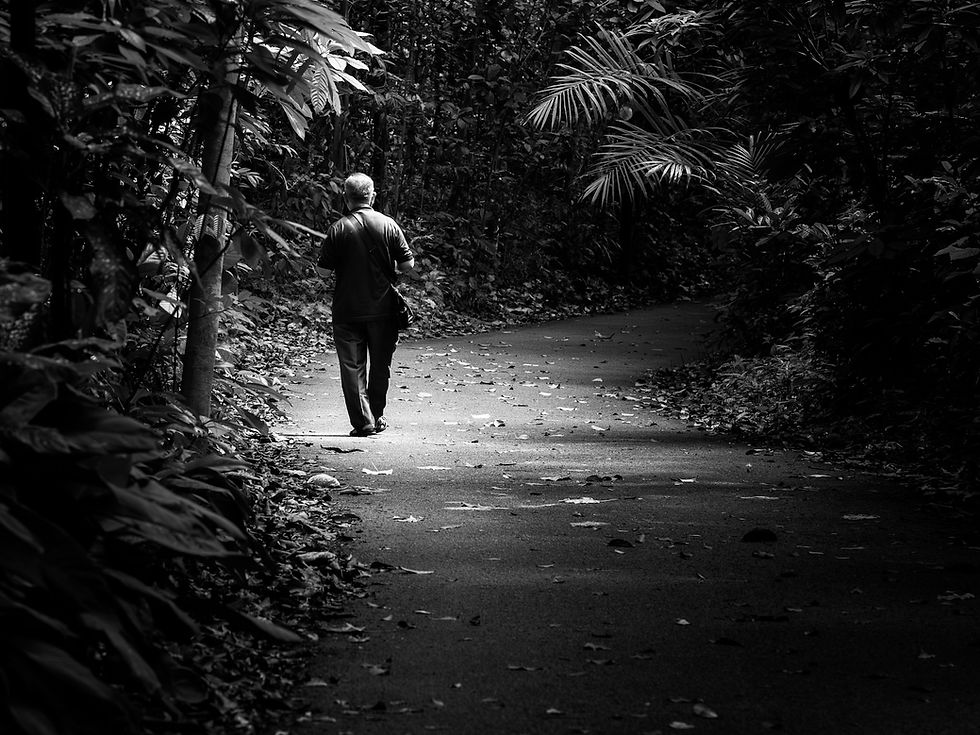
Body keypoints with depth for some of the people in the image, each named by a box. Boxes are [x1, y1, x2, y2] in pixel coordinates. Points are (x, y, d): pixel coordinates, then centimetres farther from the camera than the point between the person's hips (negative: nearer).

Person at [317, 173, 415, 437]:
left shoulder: (338, 229, -7)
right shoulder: (388, 224, -4)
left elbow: (324, 269, -6)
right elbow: (408, 264, -3)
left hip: (347, 311, -2)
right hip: (383, 308, 2)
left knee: (352, 367, 4)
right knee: (380, 365, 16)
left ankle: (363, 422, 0)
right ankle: (377, 417, 24)